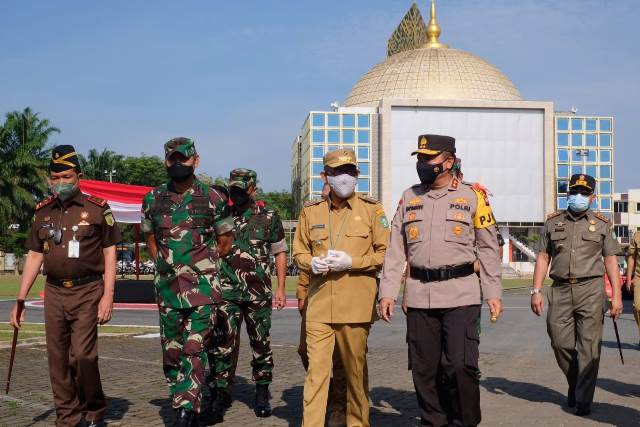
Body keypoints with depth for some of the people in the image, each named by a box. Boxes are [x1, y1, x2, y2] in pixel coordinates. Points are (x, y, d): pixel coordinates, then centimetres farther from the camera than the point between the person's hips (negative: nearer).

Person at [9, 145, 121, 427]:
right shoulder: (43, 211, 10)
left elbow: (109, 253, -2)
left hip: (87, 292, -4)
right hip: (54, 293, 4)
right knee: (57, 359, 5)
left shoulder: (97, 208, -2)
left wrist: (108, 296, -10)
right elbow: (34, 256, 13)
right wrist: (20, 300, 9)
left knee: (82, 354, -11)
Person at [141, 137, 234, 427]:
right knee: (171, 351, 8)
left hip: (202, 286, -4)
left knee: (194, 349, -10)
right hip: (166, 286, 4)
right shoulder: (153, 199, 7)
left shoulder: (213, 198, -2)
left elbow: (225, 243, 7)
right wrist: (166, 267, 12)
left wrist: (201, 267, 9)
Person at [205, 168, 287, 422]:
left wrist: (281, 288, 2)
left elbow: (280, 252, 8)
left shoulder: (269, 217, 3)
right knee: (222, 344, -6)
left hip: (259, 293, 0)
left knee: (261, 344, 7)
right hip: (226, 293, 1)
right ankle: (218, 397, -2)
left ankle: (262, 395, 20)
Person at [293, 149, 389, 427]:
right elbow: (299, 251, 17)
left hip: (356, 307, -1)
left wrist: (351, 261, -12)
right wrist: (311, 263, -6)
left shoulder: (371, 209, 3)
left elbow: (385, 253, 0)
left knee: (356, 371, 9)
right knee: (316, 370, -1)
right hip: (319, 306, 2)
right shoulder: (311, 211, 10)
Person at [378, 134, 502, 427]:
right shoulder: (409, 198, 11)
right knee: (424, 368, 7)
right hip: (419, 295, 3)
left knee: (460, 365, -8)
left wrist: (493, 292, 1)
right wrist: (388, 291, 4)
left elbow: (488, 249, 6)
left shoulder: (472, 197, 3)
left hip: (461, 294, -3)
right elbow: (396, 249, 10)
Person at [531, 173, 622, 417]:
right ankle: (575, 384, 27)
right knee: (560, 343, 2)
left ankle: (583, 400, 2)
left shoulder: (601, 224, 9)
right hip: (560, 290, 2)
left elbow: (610, 260, 7)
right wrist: (536, 291, 0)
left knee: (589, 346, -5)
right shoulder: (553, 222, 11)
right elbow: (543, 257, 9)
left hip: (591, 289, -1)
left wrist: (617, 295, -1)